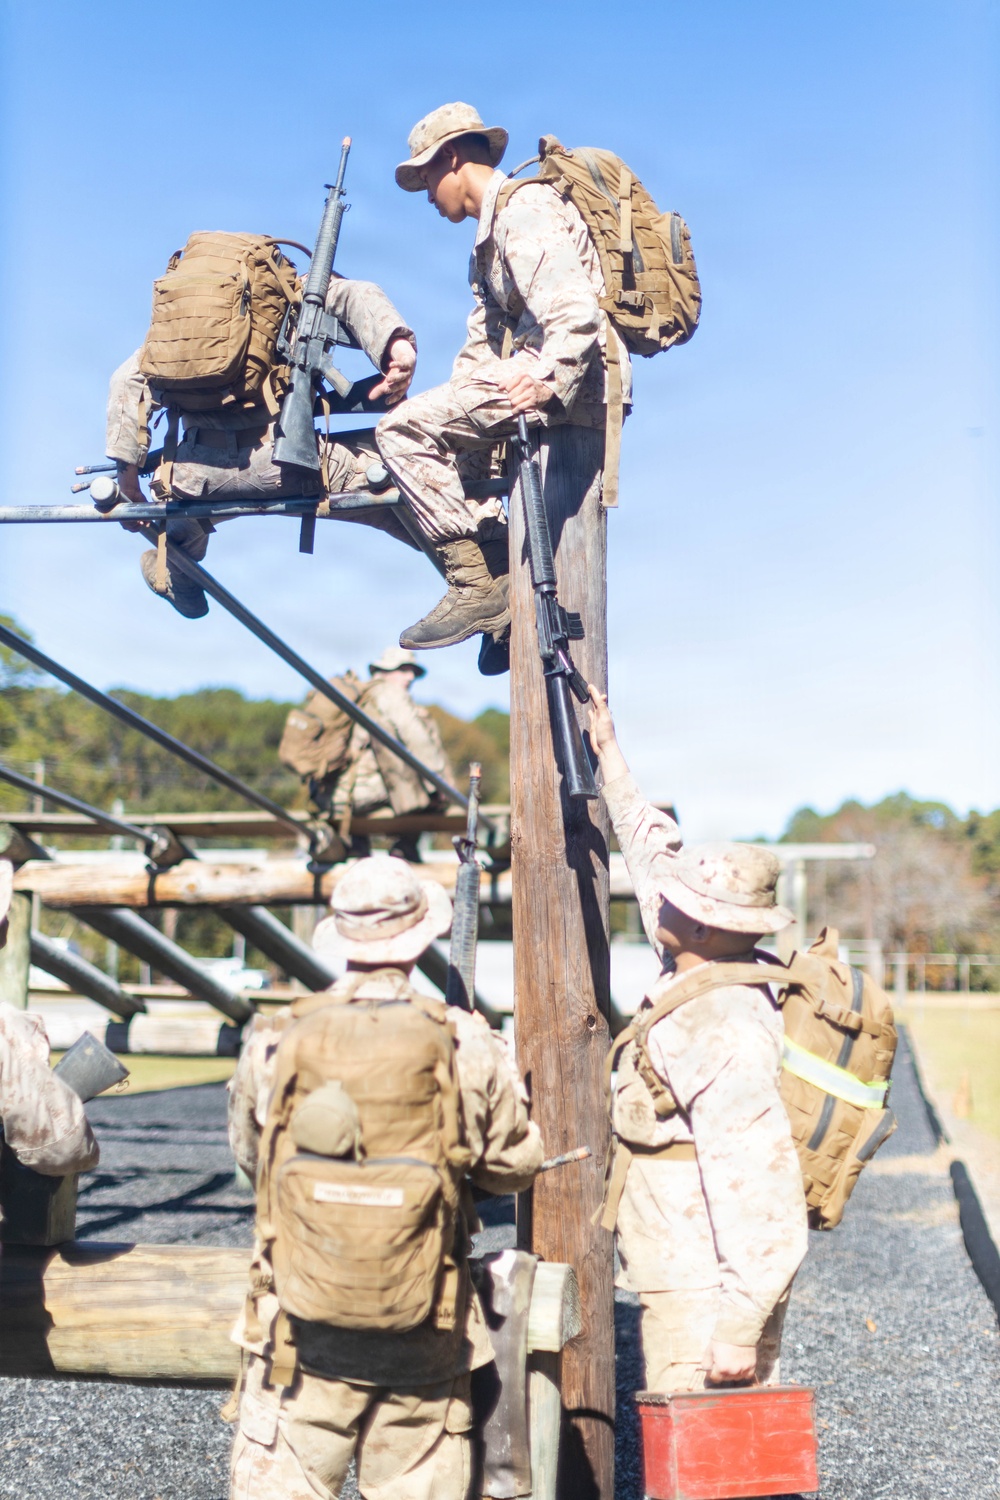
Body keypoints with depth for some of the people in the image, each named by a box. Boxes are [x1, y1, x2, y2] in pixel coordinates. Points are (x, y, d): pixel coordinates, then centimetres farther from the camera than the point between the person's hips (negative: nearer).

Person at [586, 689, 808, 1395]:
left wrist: (739, 1327, -29)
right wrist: (611, 757, 28)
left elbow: (758, 1187, -29)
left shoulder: (720, 1033, -25)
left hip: (707, 1297, -10)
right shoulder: (720, 975, 5)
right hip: (703, 1281, 10)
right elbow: (656, 852, 20)